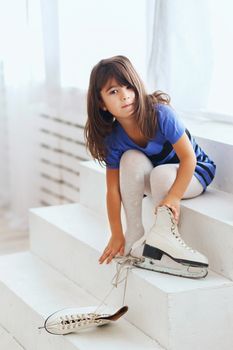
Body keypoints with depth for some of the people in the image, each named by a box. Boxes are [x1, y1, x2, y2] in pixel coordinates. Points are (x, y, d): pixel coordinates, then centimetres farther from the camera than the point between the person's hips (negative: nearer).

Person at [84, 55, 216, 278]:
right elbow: (113, 189, -16)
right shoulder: (113, 138, -18)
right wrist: (116, 234, -19)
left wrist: (172, 198, -38)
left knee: (161, 174, -36)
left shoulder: (160, 114, -29)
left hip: (194, 172, -4)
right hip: (151, 177, 4)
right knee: (132, 159, -28)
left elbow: (188, 157, -28)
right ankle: (135, 237, -23)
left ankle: (163, 233, -21)